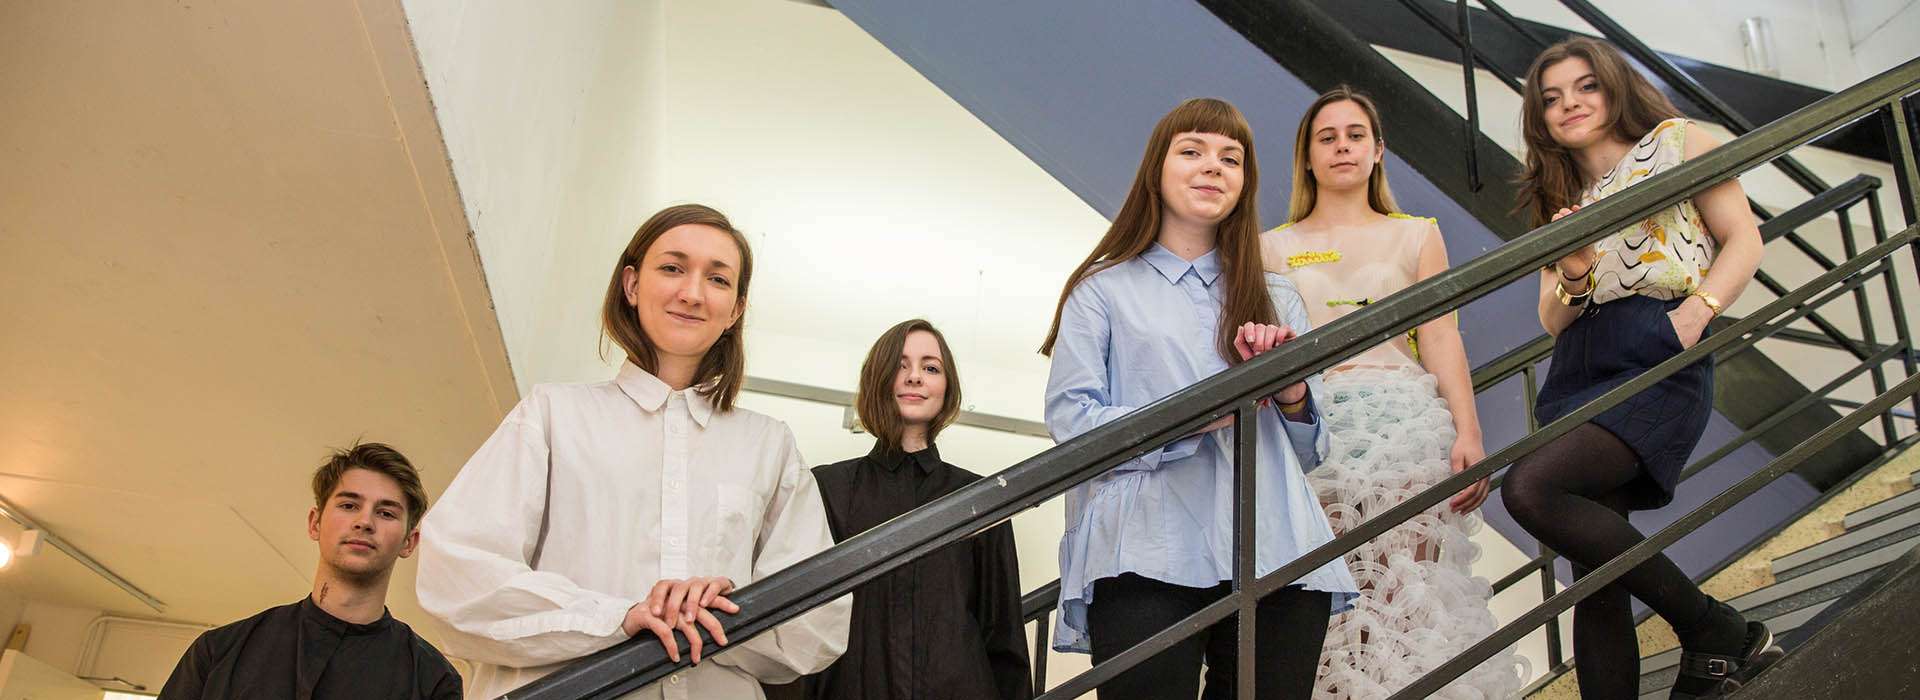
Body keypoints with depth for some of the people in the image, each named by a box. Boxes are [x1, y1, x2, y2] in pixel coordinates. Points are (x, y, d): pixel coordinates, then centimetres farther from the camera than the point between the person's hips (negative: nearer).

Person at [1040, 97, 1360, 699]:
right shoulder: (1105, 288, 11)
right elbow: (1069, 421, -3)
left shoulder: (1277, 298, 22)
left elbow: (1310, 450, 19)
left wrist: (1293, 396, -3)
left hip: (1276, 558, 4)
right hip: (1149, 560, -3)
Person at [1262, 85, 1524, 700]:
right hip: (1311, 430, 0)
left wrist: (1468, 431, -5)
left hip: (1405, 424, 0)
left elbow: (1440, 338, 7)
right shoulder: (1274, 247, 16)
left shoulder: (1416, 235, 17)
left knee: (1411, 596, -9)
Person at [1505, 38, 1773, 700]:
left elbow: (1744, 239, 4)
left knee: (1530, 488, -28)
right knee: (1596, 569, -3)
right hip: (1580, 373, 6)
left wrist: (1698, 310, -14)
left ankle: (1714, 632, -15)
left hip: (1659, 360, -6)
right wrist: (1573, 272, -2)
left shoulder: (1677, 141, 12)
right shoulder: (1560, 199, 25)